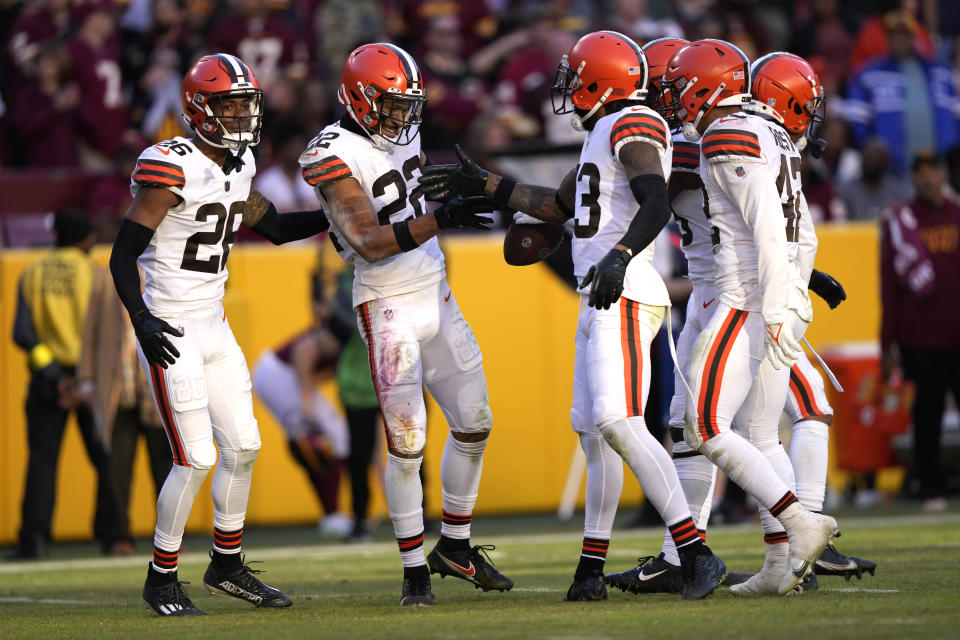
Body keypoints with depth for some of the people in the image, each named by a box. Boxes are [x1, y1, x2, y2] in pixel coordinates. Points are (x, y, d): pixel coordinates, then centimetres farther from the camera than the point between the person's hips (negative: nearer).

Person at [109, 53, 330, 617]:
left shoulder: (239, 166, 6)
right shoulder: (174, 168, -19)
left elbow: (274, 227, 22)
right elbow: (123, 253, -18)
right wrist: (141, 320, -29)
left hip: (214, 326, 8)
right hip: (171, 332, -8)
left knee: (243, 446, 12)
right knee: (196, 459, -8)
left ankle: (228, 567, 27)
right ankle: (162, 580, 7)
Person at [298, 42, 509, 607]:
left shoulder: (401, 133, 7)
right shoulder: (336, 155, -17)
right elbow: (370, 243, -26)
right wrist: (440, 219, -35)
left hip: (437, 298, 8)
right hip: (388, 308, -8)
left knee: (474, 423, 10)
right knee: (407, 442, -6)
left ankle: (455, 546, 25)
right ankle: (415, 571, 3)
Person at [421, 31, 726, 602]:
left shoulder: (631, 126, -9)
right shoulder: (604, 135, 22)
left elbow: (656, 206, -24)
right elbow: (560, 205, 35)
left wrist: (619, 256, -38)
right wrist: (483, 185, 39)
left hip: (624, 299, -11)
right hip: (600, 303, 11)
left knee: (619, 423, -21)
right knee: (593, 431, 13)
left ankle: (696, 554, -25)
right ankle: (592, 570, 18)